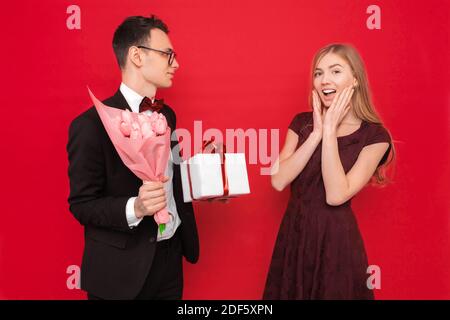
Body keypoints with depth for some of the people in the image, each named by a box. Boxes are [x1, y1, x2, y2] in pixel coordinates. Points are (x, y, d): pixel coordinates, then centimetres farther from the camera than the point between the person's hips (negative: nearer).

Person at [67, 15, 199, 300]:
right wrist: (135, 208, -30)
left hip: (171, 256, 7)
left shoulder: (167, 115, 6)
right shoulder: (92, 124, -17)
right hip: (123, 268, -6)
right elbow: (82, 204, -15)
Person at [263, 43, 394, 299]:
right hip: (293, 233, 4)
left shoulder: (374, 135, -9)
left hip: (336, 238, -3)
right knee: (290, 292, 18)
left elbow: (336, 195, -20)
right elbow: (278, 181, -11)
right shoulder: (302, 122, 1)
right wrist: (317, 132, -16)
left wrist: (330, 130, -20)